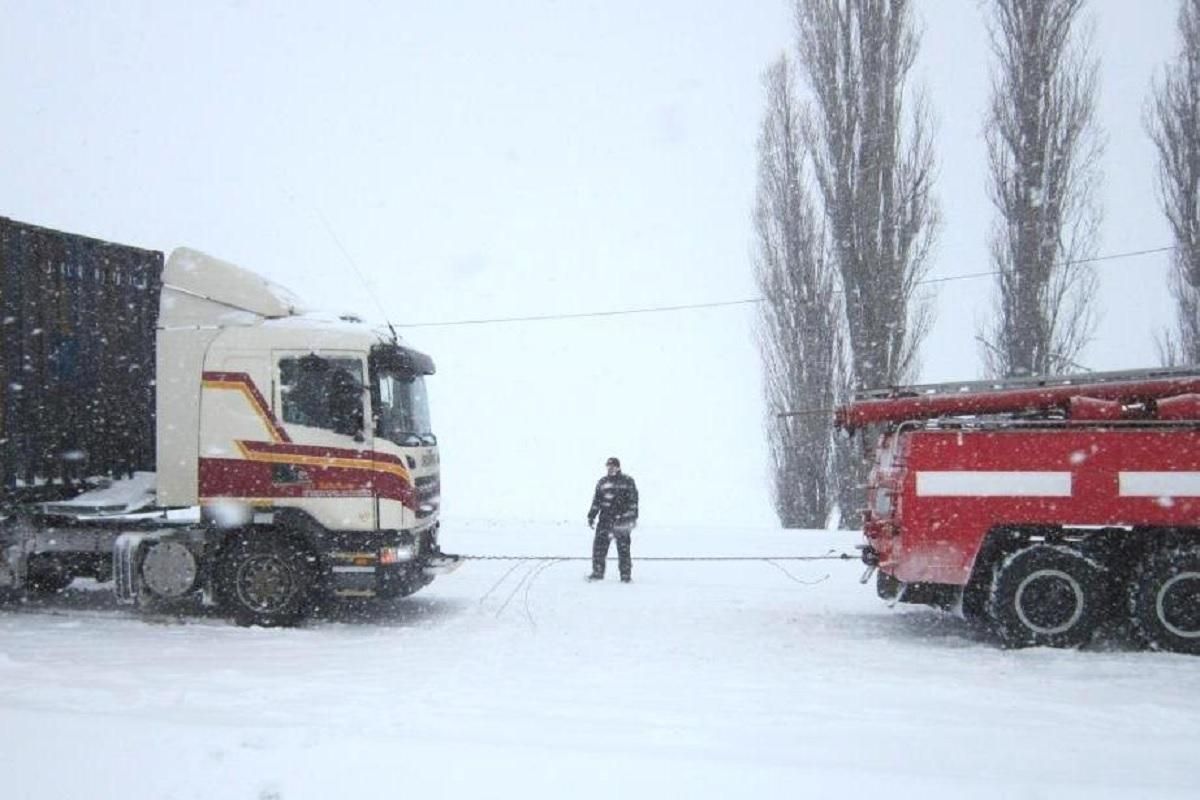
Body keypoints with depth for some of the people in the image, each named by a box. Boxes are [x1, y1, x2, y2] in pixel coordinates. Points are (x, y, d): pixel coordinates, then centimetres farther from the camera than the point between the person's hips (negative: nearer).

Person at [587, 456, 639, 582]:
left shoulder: (627, 481, 2)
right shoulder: (602, 482, 13)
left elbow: (633, 500, 0)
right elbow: (596, 501, 16)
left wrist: (633, 517, -5)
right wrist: (591, 516, 11)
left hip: (621, 519, -3)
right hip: (605, 519, 3)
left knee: (623, 547, -3)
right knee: (599, 545, -2)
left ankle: (626, 574, 6)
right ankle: (597, 572, 6)